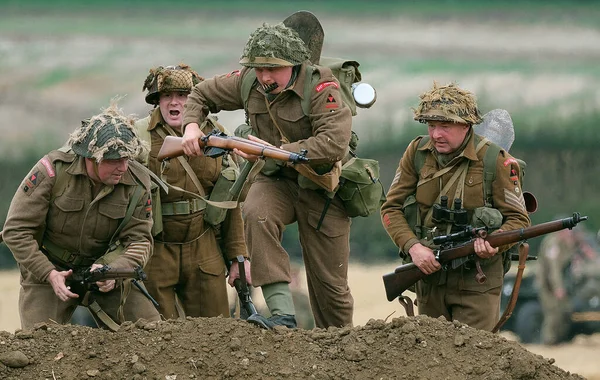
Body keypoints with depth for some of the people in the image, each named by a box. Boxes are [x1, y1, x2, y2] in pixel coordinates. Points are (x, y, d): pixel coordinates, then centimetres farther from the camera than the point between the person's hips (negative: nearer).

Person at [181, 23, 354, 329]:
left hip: (320, 185, -3)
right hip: (275, 180, 3)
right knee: (256, 214, -33)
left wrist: (276, 151, -37)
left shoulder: (321, 89, -24)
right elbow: (200, 95, 9)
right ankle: (282, 313, -34)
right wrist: (191, 126, -13)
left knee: (330, 281, 2)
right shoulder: (248, 82, -7)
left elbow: (335, 143, -35)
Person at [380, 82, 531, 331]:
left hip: (476, 280, -4)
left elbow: (518, 219, -8)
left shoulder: (494, 161, -11)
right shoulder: (417, 152, -1)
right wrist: (414, 246, -16)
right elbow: (391, 208, 2)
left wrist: (494, 244, -30)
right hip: (429, 274, 4)